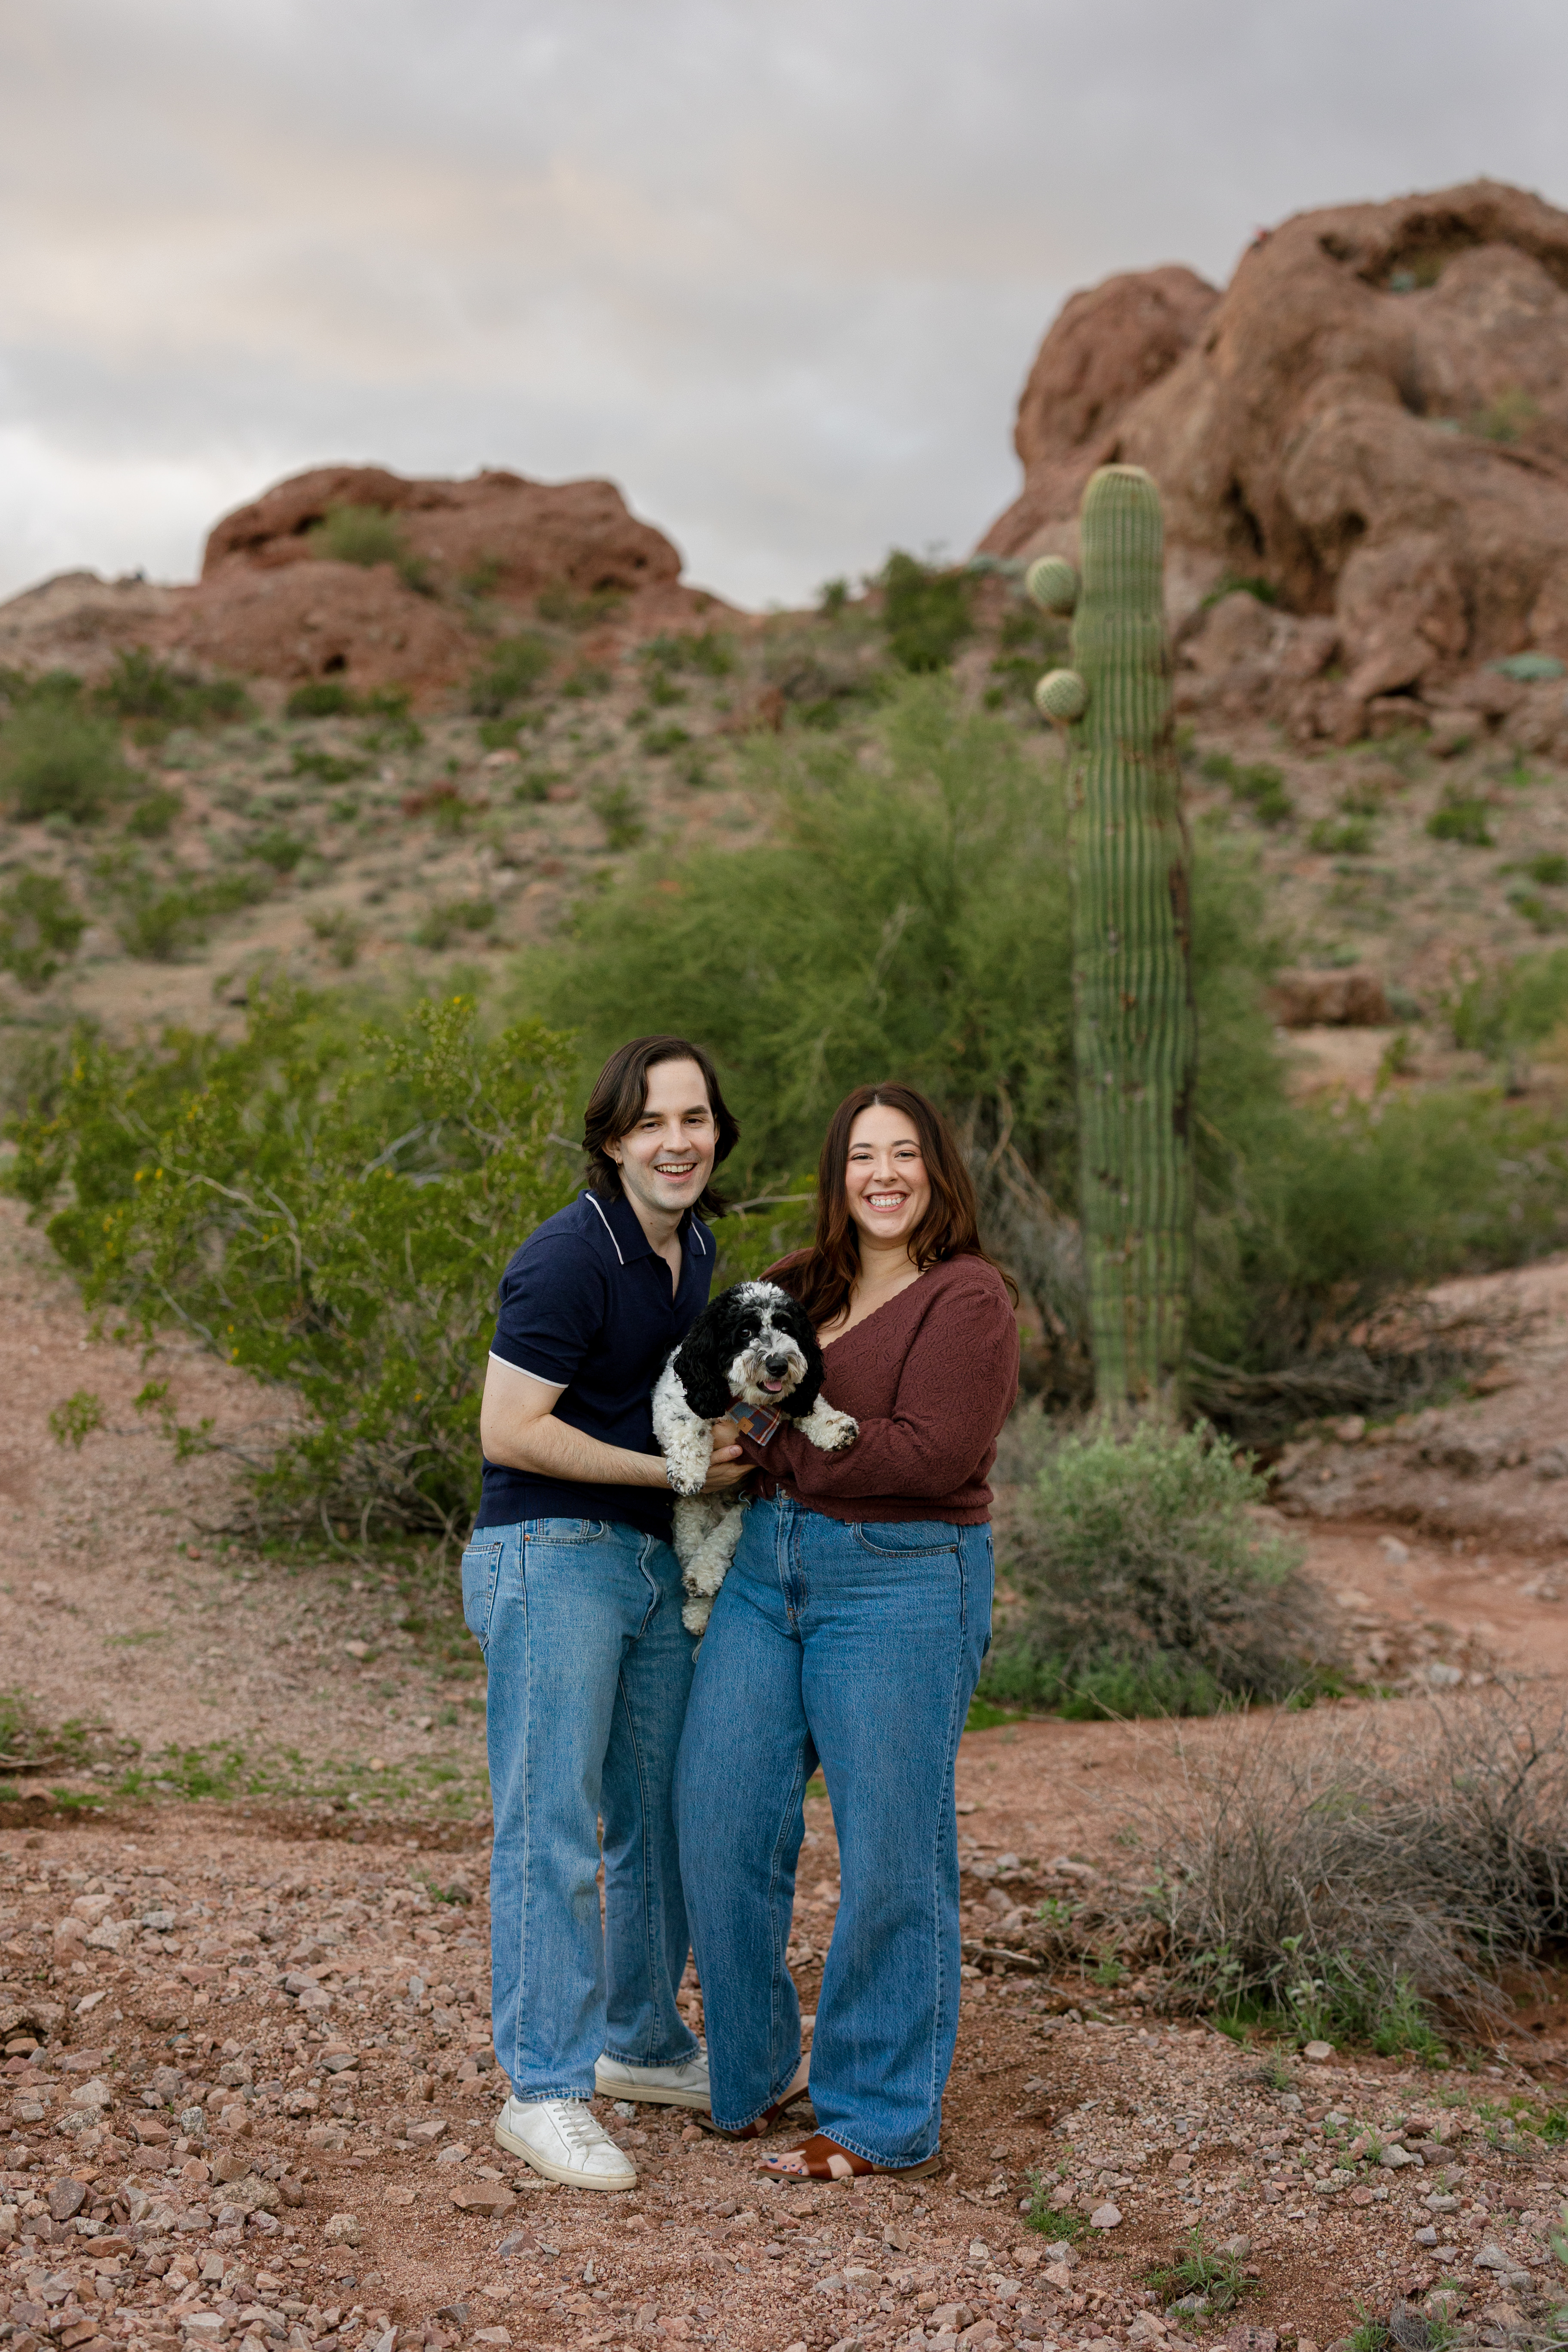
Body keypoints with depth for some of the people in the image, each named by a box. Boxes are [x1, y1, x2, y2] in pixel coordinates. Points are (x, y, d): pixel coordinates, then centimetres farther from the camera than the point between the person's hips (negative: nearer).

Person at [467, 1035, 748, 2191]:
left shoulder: (696, 1247, 10)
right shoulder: (570, 1256, -17)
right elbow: (510, 1431, -20)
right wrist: (675, 1468, -16)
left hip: (656, 1561, 9)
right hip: (552, 1559, -8)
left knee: (659, 1817, 16)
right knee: (551, 1827, -5)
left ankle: (643, 2042, 32)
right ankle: (545, 2088, 2)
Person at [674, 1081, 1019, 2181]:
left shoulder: (969, 1299, -7)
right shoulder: (800, 1287, 13)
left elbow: (928, 1452, -18)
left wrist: (769, 1450, -13)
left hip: (901, 1584, -6)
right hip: (766, 1571, 7)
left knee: (892, 1859, 1)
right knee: (720, 1819, 5)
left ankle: (884, 2119, 14)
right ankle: (758, 2069, 24)